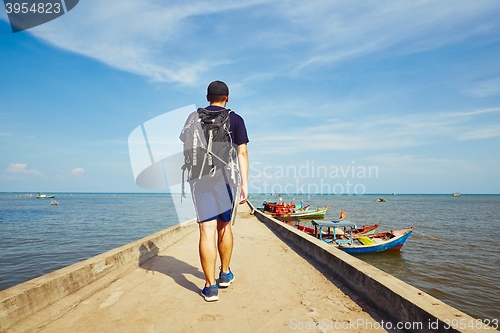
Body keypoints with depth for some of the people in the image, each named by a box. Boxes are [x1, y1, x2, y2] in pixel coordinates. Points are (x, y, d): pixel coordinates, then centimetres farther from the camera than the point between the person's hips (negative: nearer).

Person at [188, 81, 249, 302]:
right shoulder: (235, 119, 5)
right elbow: (242, 152, -4)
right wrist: (244, 183, -6)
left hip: (200, 178, 0)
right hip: (225, 178, 0)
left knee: (207, 231, -3)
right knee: (224, 226, 16)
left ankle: (210, 286, -2)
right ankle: (225, 274, 30)